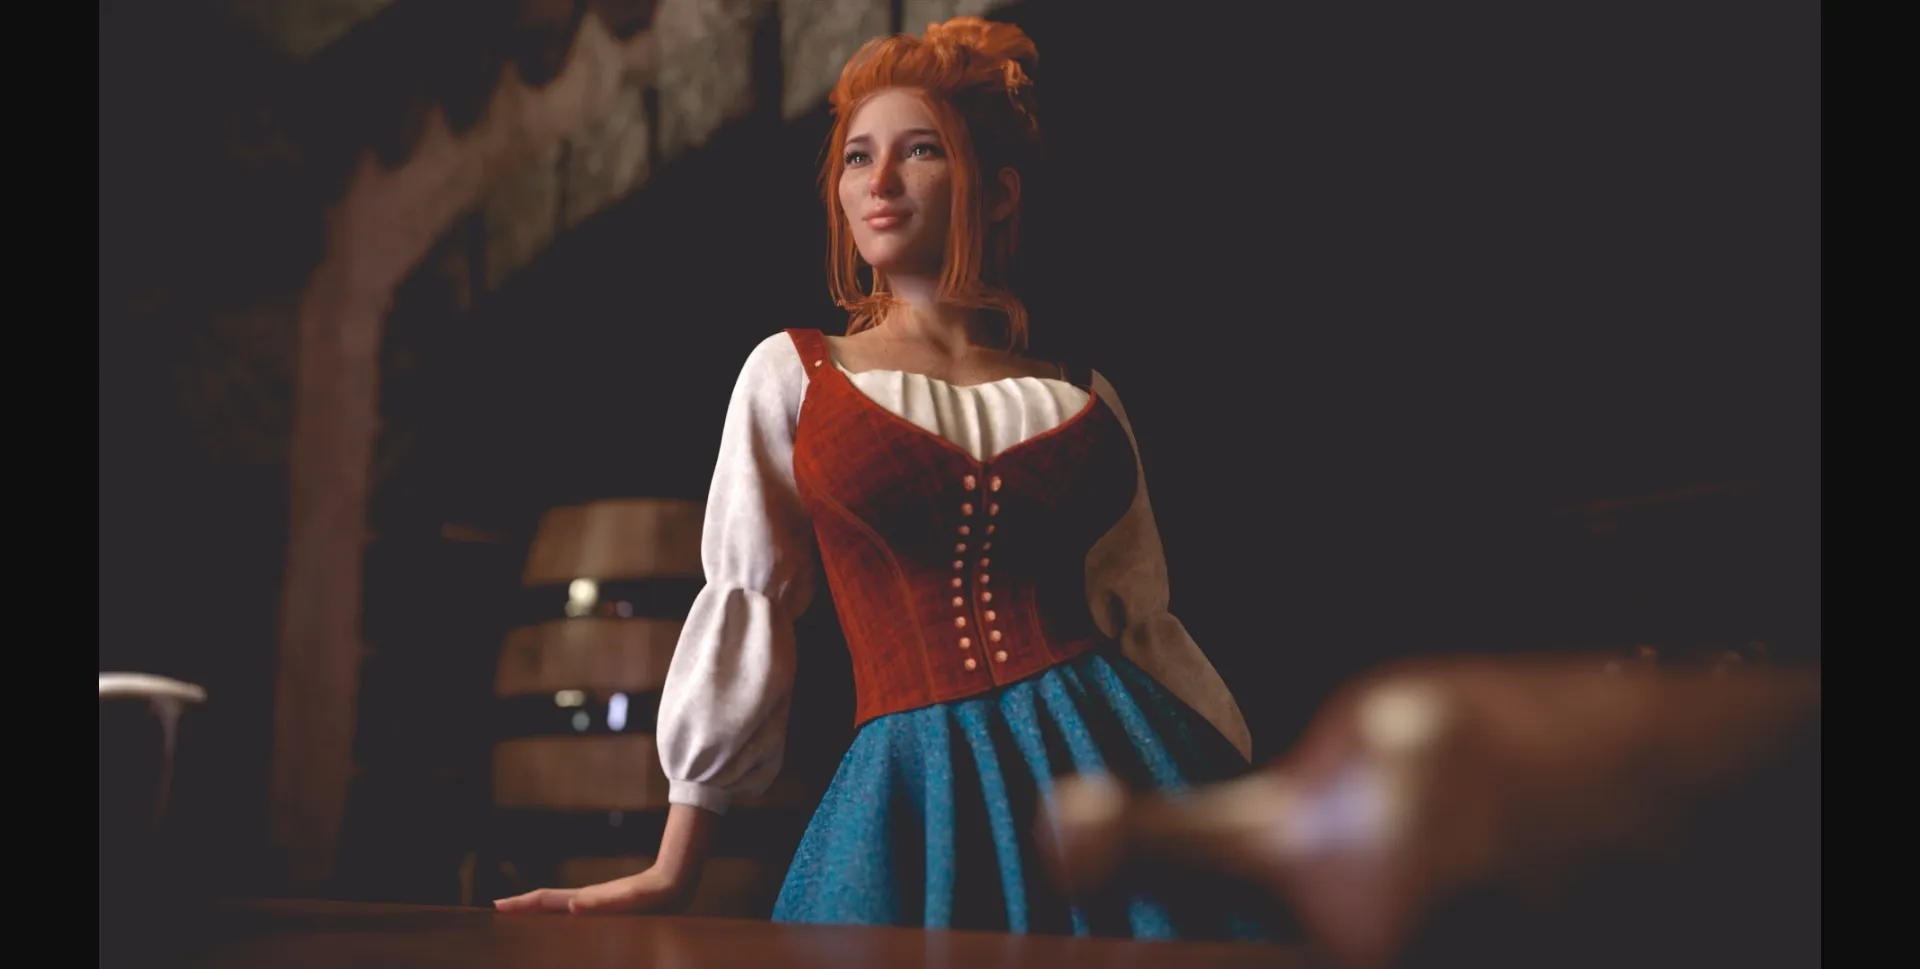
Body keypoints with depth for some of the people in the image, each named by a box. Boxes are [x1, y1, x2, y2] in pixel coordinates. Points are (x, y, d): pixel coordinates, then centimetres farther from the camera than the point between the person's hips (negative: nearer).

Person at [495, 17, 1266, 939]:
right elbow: (743, 613, 7)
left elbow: (1145, 623, 15)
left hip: (1111, 761, 2)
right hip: (913, 789, -1)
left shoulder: (1083, 397, 11)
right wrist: (671, 872, 5)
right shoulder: (791, 374, 7)